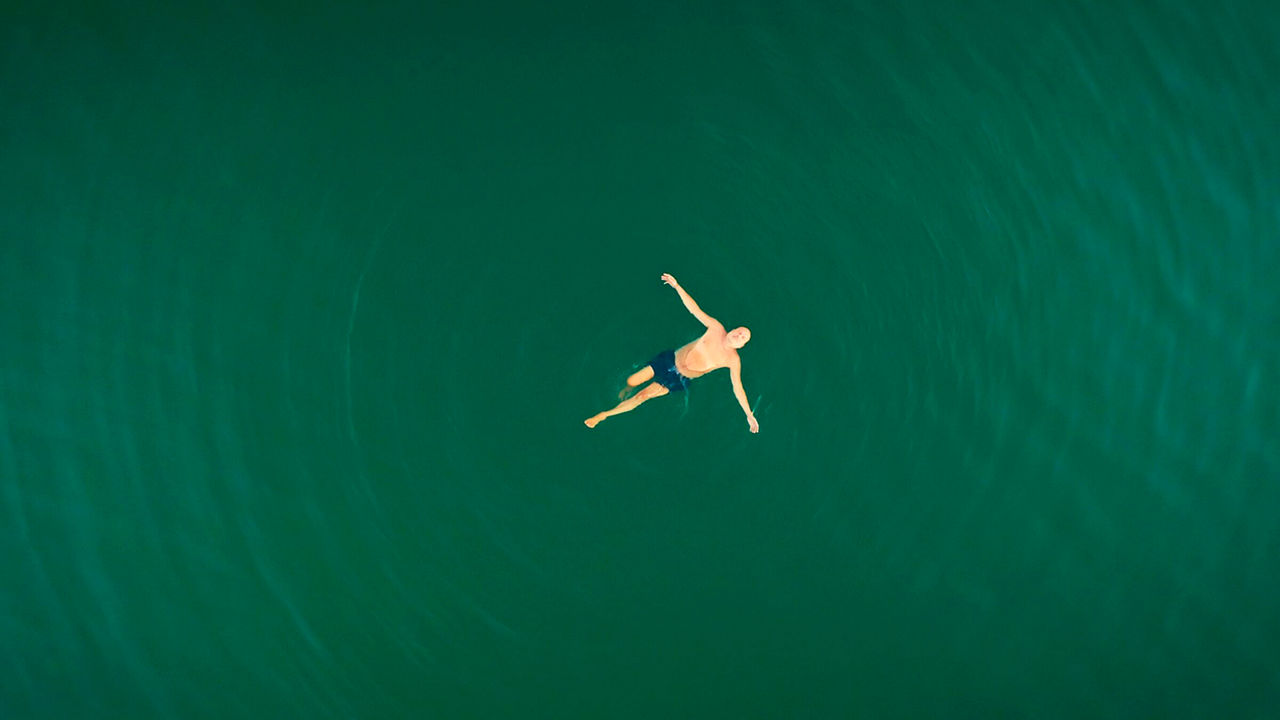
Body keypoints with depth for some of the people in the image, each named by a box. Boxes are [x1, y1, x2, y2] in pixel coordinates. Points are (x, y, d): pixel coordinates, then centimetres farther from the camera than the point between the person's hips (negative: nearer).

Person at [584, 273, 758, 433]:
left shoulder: (733, 360, -13)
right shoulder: (716, 328, -9)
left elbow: (738, 388, -9)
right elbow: (694, 309, -7)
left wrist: (749, 415, -12)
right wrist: (677, 286, -15)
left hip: (680, 379, -2)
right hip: (671, 360, 2)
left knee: (643, 396, -10)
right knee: (632, 381, 0)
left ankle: (604, 415, 6)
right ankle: (626, 391, 41)